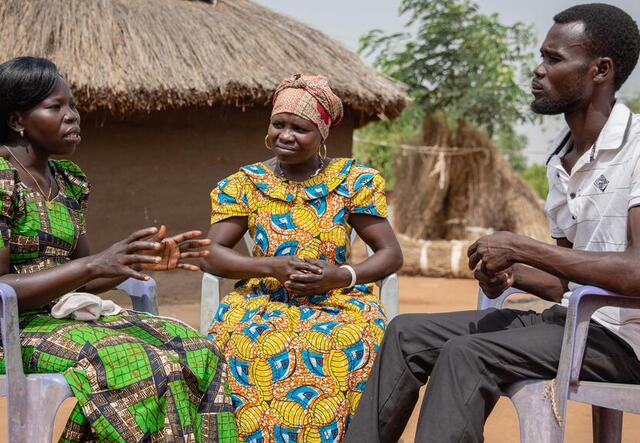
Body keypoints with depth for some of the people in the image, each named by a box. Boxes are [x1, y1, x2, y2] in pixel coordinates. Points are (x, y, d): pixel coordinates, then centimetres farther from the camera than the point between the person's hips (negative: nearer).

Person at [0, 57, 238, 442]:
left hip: (67, 318, 8)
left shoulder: (68, 182, 13)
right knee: (150, 370, -28)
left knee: (197, 353, -11)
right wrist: (94, 264, -23)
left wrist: (146, 260, -1)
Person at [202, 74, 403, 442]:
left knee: (350, 342, -33)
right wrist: (273, 267, -20)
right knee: (250, 342, -32)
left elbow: (391, 254, -1)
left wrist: (341, 276, -20)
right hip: (265, 301, 1)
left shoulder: (352, 181, -1)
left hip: (338, 301, -1)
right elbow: (211, 255, -4)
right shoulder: (246, 184, 2)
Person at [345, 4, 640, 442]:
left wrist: (521, 248, -20)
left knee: (466, 354, -28)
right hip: (570, 319, 9)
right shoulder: (562, 160, 14)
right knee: (408, 333, 0)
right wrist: (511, 273, -4)